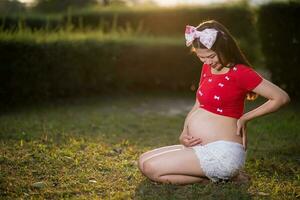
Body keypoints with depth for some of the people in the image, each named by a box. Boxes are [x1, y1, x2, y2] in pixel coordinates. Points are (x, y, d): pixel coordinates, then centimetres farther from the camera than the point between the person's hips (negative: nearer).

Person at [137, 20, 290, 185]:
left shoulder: (239, 72, -14)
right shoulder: (207, 68, 10)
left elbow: (282, 97, -13)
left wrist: (244, 118, -8)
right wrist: (184, 135, -1)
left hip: (222, 152, -10)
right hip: (200, 147, 10)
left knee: (151, 168, -16)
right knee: (144, 161, 10)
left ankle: (216, 179, -3)